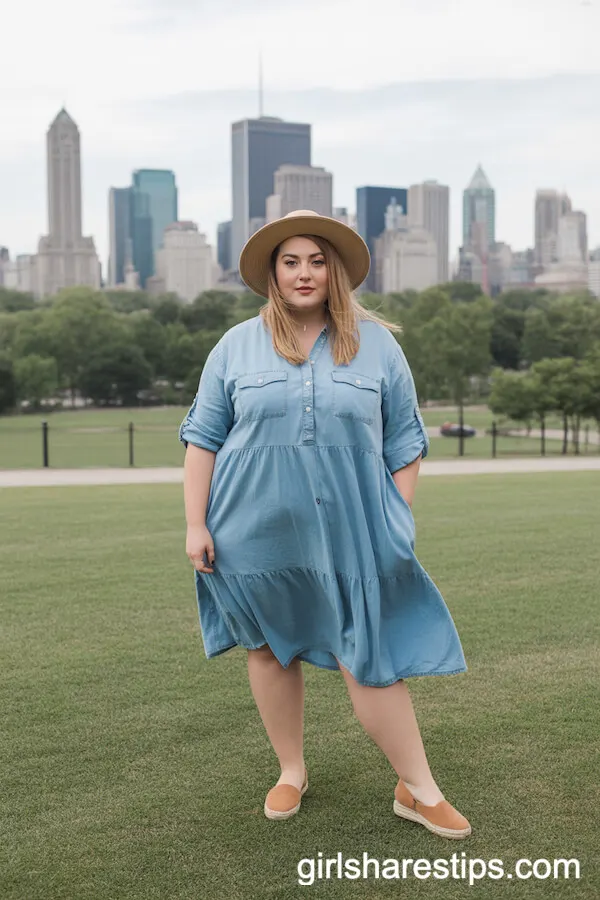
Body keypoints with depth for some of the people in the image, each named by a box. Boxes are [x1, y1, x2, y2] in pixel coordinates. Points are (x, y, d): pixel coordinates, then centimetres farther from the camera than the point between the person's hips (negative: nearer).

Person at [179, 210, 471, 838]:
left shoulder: (377, 345, 5)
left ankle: (418, 790, 7)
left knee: (369, 659, -4)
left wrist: (400, 523, 2)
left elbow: (404, 445, 7)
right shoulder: (236, 347, 4)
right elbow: (202, 437, 5)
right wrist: (195, 526, -1)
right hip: (256, 533, 2)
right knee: (269, 651, 11)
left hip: (351, 534, -1)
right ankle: (291, 772, 30)